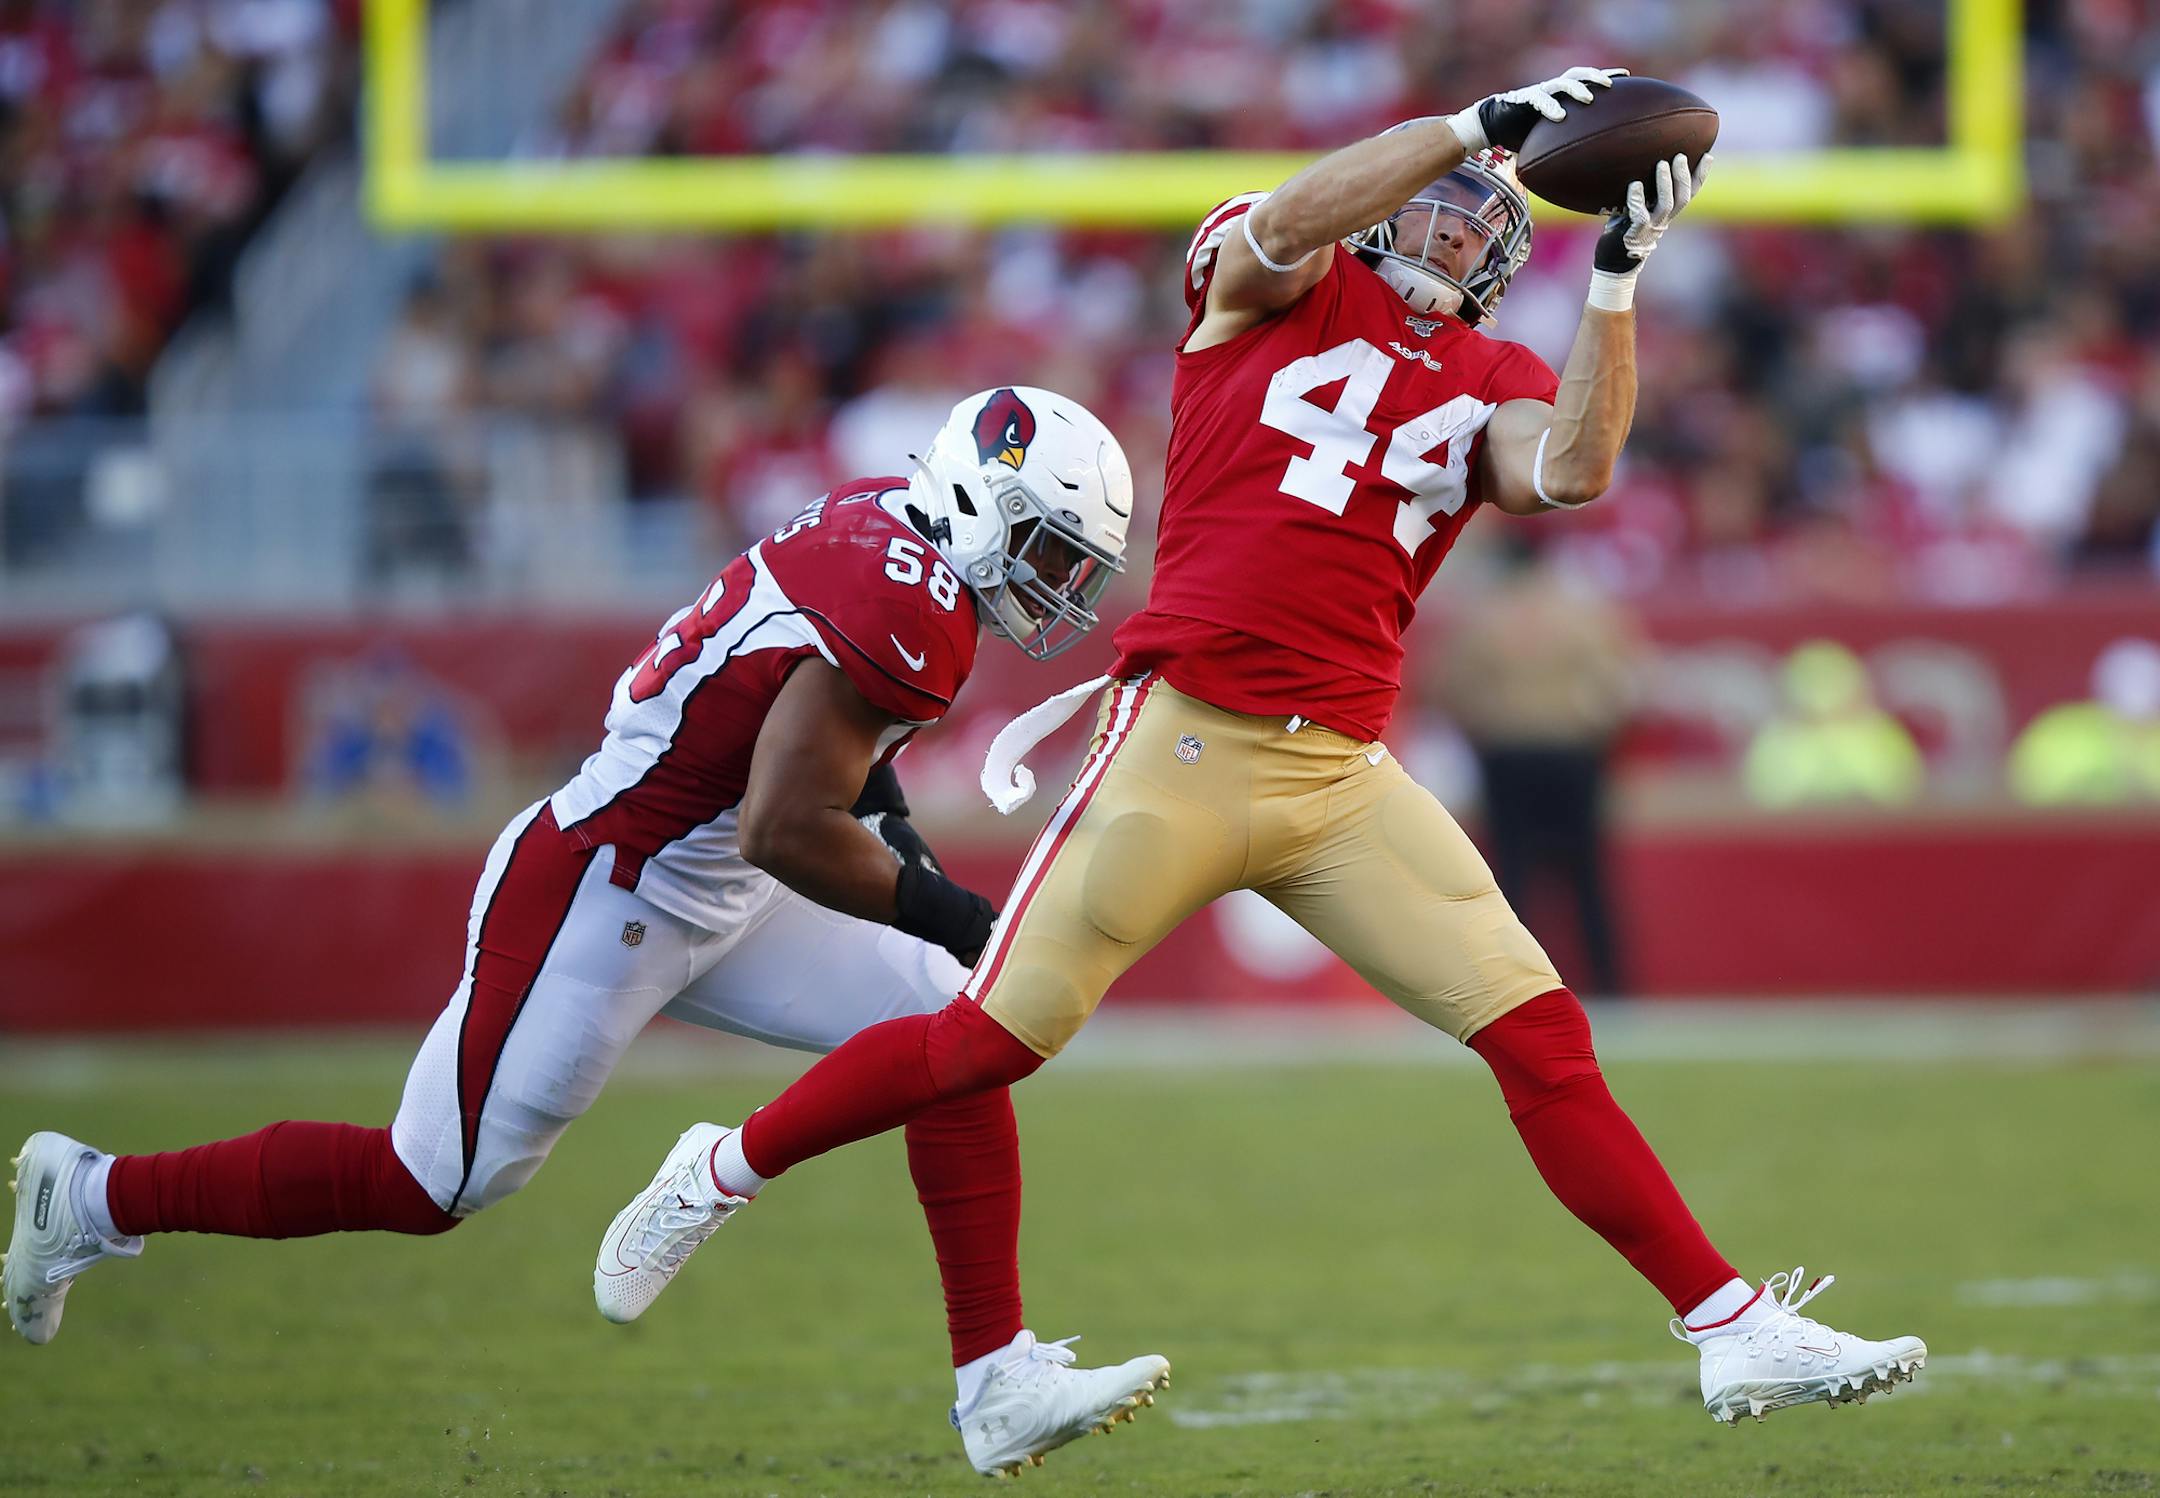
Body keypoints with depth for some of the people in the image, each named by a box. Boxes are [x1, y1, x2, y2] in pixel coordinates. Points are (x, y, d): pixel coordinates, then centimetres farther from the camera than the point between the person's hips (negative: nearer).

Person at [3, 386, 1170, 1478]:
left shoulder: (886, 520, 4)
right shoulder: (908, 610, -25)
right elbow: (784, 830, -28)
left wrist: (879, 807, 13)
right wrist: (949, 918, -18)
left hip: (708, 898, 10)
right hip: (595, 903, -10)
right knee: (433, 1188, 1)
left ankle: (999, 1385, 3)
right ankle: (97, 1199, 17)